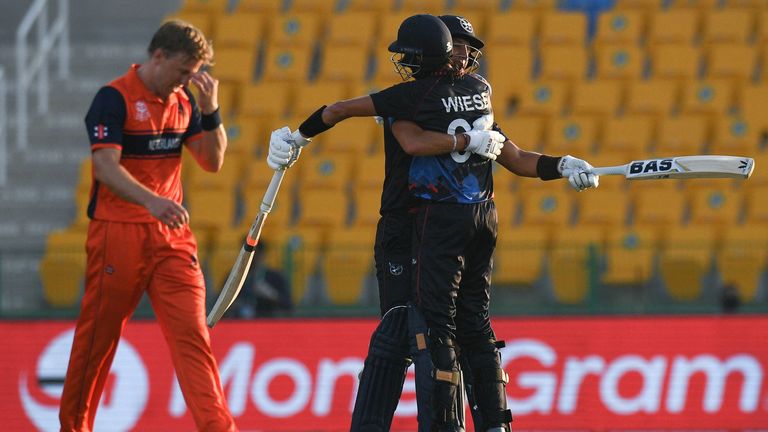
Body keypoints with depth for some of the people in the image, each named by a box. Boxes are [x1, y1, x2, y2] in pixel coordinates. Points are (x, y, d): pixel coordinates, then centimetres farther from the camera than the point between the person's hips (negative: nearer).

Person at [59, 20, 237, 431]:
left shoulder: (183, 100, 10)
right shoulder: (114, 99, -10)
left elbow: (212, 161, 12)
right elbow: (105, 167, -21)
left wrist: (210, 111, -3)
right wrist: (150, 201, -37)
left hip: (172, 235, 5)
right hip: (118, 233, -5)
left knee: (192, 333, -6)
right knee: (97, 338, 5)